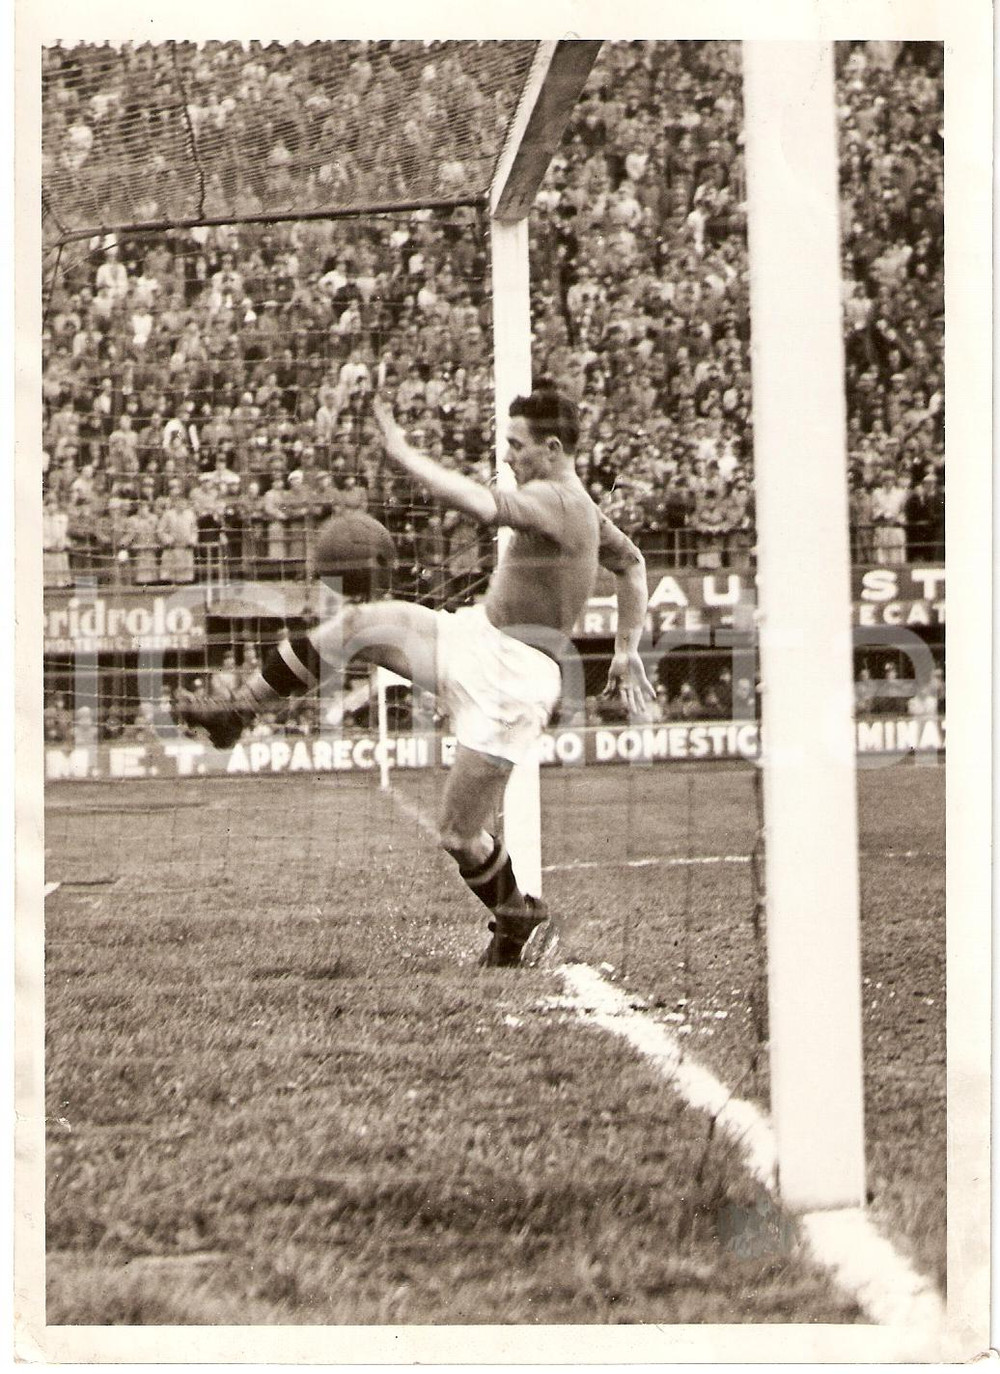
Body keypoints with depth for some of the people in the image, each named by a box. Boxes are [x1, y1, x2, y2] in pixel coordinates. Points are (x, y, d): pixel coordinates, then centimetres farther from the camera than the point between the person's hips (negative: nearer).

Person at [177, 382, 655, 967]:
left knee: (461, 833, -5)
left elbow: (480, 504, -38)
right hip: (473, 639, 10)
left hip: (512, 681, -10)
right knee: (358, 624, -6)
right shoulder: (579, 506, 13)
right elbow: (633, 563, 28)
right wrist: (627, 651, 30)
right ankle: (241, 710, 2)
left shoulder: (555, 501, -20)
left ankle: (521, 922, 19)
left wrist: (403, 453, -28)